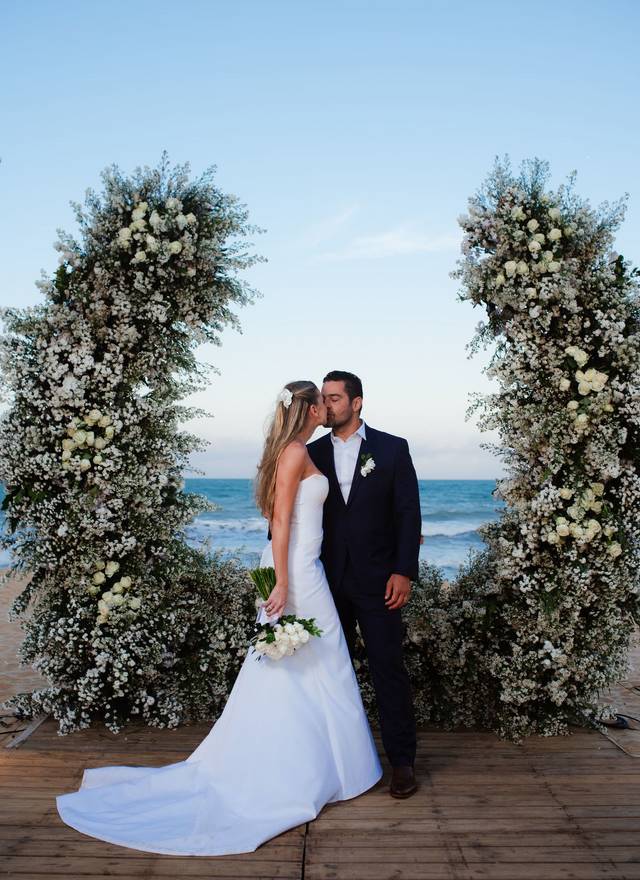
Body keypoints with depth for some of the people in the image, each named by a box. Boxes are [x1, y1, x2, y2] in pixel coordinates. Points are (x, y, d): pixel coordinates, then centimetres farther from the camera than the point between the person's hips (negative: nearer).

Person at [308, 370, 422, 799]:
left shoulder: (392, 448, -1)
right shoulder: (314, 453, 7)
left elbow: (409, 513, -3)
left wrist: (404, 572, -10)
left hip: (377, 581, -3)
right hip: (328, 582, 3)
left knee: (389, 670, 2)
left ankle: (403, 761, 15)